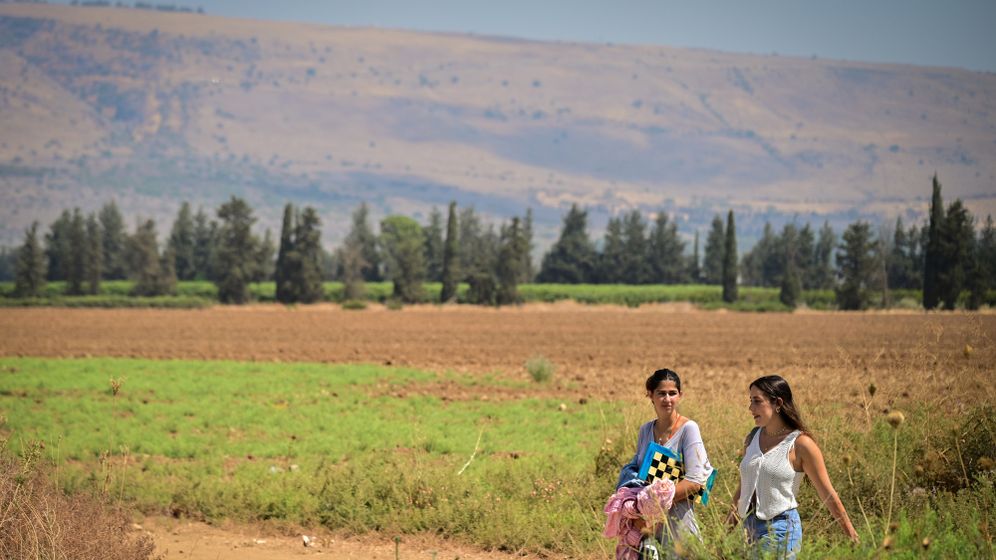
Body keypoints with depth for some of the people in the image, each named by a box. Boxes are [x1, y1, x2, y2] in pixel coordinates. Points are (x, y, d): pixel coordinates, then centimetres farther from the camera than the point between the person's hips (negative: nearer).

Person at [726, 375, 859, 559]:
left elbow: (828, 495, -6)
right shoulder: (752, 438, 8)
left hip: (780, 530, -6)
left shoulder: (800, 444, -9)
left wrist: (854, 539, -4)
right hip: (750, 528, 6)